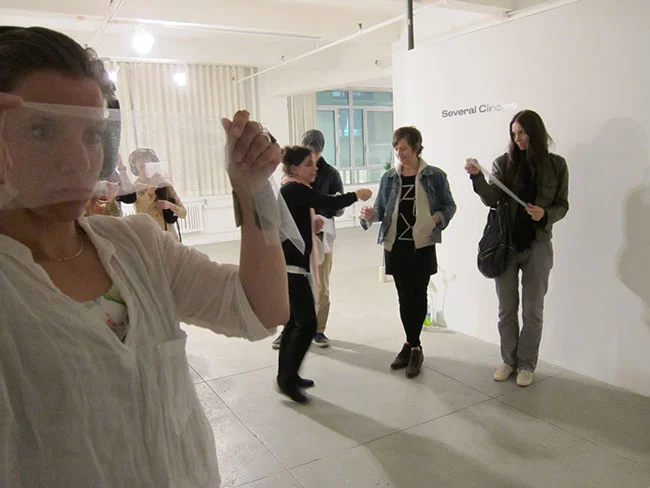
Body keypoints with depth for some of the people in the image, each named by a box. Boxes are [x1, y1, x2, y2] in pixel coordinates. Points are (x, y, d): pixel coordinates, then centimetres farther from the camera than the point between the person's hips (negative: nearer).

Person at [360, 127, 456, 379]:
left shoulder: (435, 176, -3)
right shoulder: (388, 178, 5)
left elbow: (449, 206, 5)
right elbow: (381, 209, 7)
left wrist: (438, 218, -15)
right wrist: (370, 214, -15)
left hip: (422, 246, -2)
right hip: (395, 246, 3)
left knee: (418, 296, 4)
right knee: (405, 297, 9)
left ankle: (412, 346, 19)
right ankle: (413, 346, 23)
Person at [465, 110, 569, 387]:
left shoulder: (556, 165, -1)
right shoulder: (504, 163, 0)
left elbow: (562, 205, 3)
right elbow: (492, 200, -11)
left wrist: (545, 215, -18)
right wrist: (477, 177, -25)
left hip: (537, 246, -1)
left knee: (532, 310, 8)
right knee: (506, 309, 11)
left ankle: (527, 364, 24)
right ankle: (509, 360, 27)